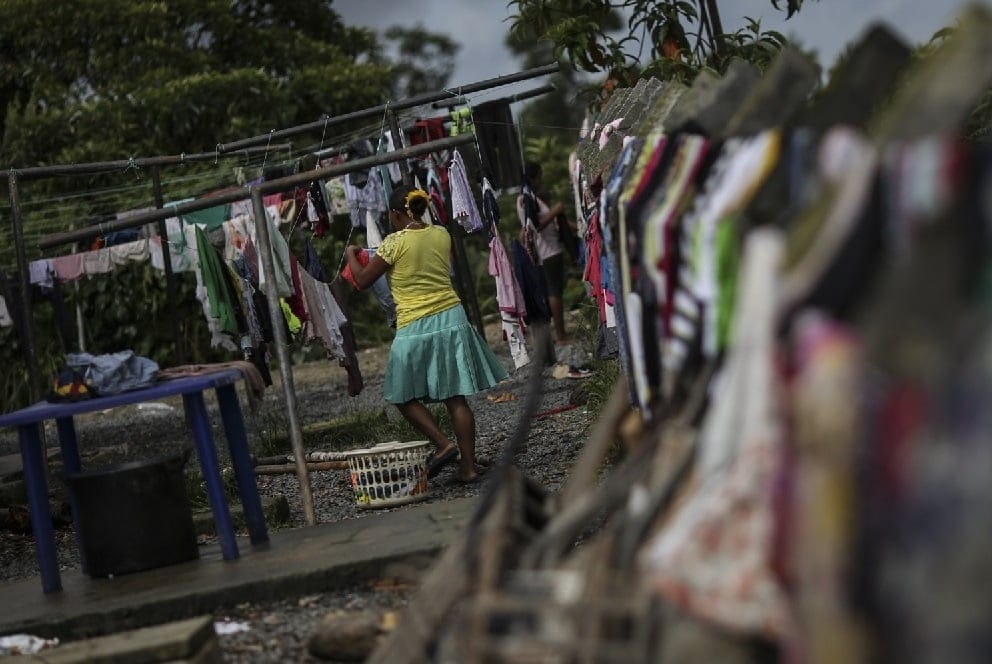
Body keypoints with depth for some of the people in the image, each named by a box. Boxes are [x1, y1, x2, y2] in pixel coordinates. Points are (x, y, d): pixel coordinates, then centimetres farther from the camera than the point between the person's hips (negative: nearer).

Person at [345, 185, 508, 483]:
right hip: (452, 319, 5)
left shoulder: (395, 243, -10)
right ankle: (468, 465, 4)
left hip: (415, 327, -5)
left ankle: (444, 444, -5)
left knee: (404, 395, 10)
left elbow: (363, 280, -1)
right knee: (456, 397, 7)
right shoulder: (442, 235, 5)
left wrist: (351, 256, 18)